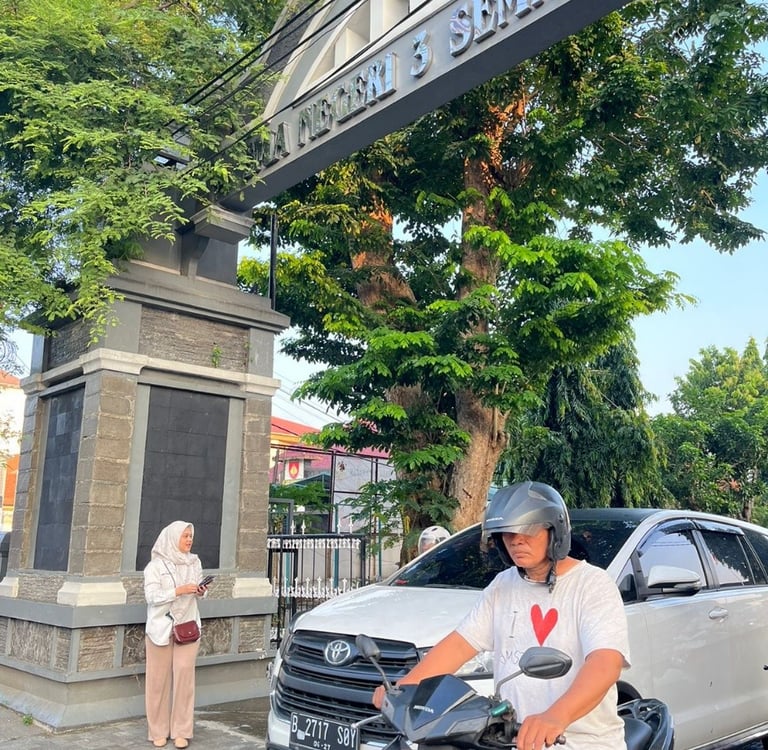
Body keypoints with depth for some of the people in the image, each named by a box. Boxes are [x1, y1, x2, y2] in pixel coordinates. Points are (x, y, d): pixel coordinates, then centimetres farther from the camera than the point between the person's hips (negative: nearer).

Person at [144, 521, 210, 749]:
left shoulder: (194, 562, 7)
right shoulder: (156, 565, -5)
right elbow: (151, 596, -12)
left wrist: (201, 592, -7)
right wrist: (178, 591, -22)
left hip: (187, 626, 3)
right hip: (161, 627, -3)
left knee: (184, 675, -3)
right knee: (159, 678, 3)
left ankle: (181, 731, 6)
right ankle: (158, 730, 15)